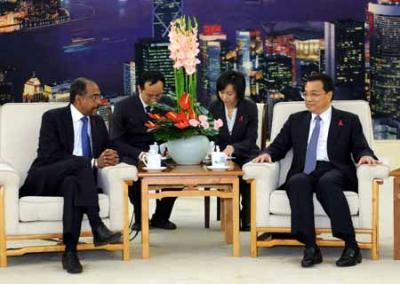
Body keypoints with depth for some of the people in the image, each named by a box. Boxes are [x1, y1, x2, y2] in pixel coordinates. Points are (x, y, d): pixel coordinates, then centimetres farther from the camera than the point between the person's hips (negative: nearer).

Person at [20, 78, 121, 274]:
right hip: (44, 181, -4)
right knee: (80, 163, -35)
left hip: (75, 179, 4)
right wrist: (93, 162, -22)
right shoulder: (53, 117, -4)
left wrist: (110, 158, -8)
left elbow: (107, 150, 20)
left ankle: (70, 251, -43)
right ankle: (97, 229, -43)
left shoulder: (98, 122, 13)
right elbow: (50, 155, -16)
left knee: (72, 184, -36)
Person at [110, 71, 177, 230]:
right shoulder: (123, 107, -4)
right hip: (132, 156, -3)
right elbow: (116, 141, -6)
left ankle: (160, 217, -7)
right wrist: (139, 154, -23)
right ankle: (139, 217, -10)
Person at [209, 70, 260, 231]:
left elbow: (250, 140, -8)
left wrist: (233, 148, -27)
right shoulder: (214, 107, 3)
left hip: (245, 155, -1)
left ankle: (247, 219, -21)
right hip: (222, 156, 1)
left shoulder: (250, 107, -3)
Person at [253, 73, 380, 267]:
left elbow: (360, 148, 8)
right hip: (304, 173, 2)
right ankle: (310, 247, -39)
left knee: (326, 182, -38)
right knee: (297, 182, -35)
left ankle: (351, 246, -37)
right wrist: (267, 154, -3)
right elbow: (279, 146, 20)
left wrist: (365, 156, -15)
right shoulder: (296, 120, 23)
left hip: (334, 172, -2)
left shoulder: (348, 121, 16)